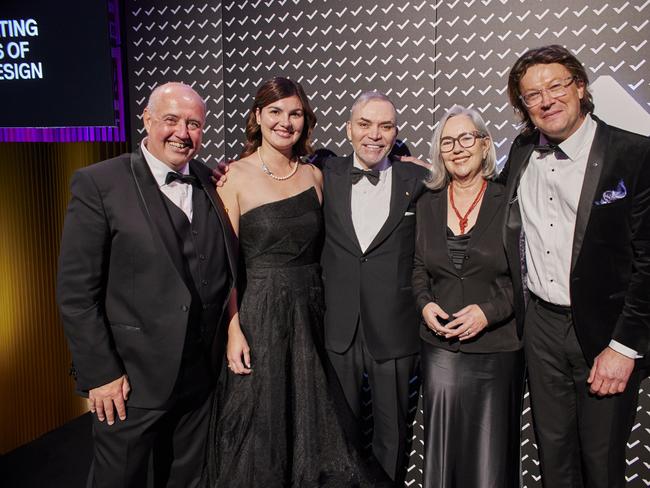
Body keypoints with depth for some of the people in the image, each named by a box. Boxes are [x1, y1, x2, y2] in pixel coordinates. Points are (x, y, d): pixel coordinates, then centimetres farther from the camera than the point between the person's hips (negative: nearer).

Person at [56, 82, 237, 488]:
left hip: (202, 374, 4)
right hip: (130, 378, -4)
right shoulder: (99, 184, -12)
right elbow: (76, 291, -12)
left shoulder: (215, 183, 2)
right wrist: (100, 374, -12)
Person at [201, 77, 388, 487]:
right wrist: (233, 329, -15)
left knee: (314, 429, 14)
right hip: (258, 313, -4)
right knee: (259, 433, 9)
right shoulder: (237, 177, -6)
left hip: (310, 314, 4)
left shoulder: (314, 176, 7)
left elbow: (317, 249, 12)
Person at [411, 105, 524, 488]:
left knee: (491, 447, 8)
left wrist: (489, 311, -15)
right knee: (443, 447, 12)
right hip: (440, 346, 3)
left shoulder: (509, 202, -6)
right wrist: (425, 304, -4)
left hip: (496, 348, -3)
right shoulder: (428, 203, 6)